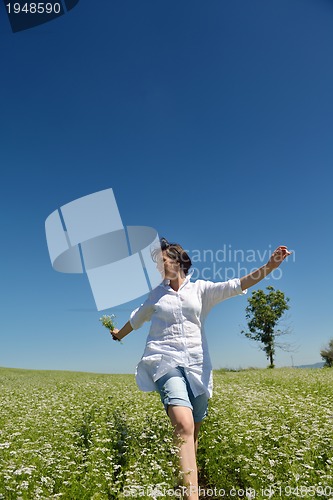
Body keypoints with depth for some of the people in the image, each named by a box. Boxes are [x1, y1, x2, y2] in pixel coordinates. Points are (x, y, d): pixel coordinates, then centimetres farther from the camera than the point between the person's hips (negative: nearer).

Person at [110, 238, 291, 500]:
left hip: (197, 365, 1)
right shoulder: (156, 293, 13)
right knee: (184, 426, -22)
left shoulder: (201, 289, 6)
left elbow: (235, 286, -8)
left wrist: (269, 266, -21)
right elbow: (138, 317, 30)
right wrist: (120, 334, 46)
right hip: (166, 361, 0)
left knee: (194, 432, 11)